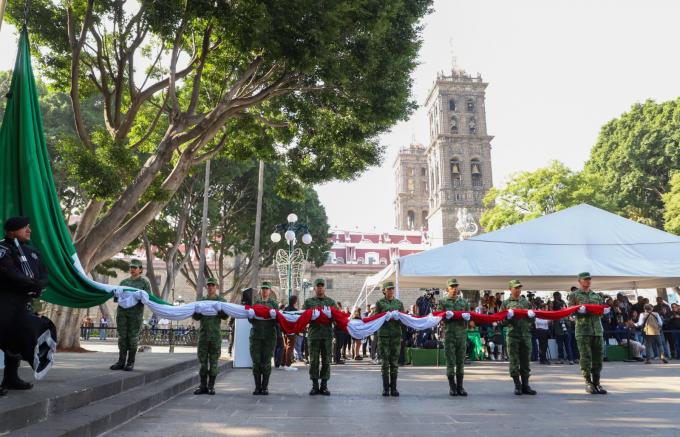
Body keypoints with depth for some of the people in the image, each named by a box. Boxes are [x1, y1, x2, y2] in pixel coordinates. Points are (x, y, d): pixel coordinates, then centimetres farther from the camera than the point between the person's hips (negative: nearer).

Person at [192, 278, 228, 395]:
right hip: (203, 334, 2)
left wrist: (219, 309, -25)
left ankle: (211, 386, 8)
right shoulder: (202, 300, 13)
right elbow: (196, 317, 8)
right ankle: (203, 386, 12)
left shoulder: (221, 301, 6)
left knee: (214, 361, 1)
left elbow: (225, 316, -5)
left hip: (216, 334, -2)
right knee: (202, 360, 4)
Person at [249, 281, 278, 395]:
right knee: (256, 361, 0)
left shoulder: (274, 303, 7)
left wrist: (273, 316, -18)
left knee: (266, 362, -1)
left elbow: (276, 320, 2)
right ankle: (257, 386, 10)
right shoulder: (255, 302, 12)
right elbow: (251, 320, 10)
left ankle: (265, 386, 9)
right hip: (256, 335, 2)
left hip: (269, 335, -2)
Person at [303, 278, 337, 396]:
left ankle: (324, 385, 13)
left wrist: (330, 315, -14)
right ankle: (315, 385, 11)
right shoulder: (308, 301, 11)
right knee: (314, 361, 2)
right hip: (313, 335, -1)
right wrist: (311, 316, -15)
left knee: (326, 361, 4)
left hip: (327, 335, 1)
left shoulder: (331, 301, 12)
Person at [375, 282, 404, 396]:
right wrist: (385, 317, -14)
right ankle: (385, 388, 7)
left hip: (396, 335, 2)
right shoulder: (380, 303, 5)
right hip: (384, 334, -2)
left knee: (395, 363, 2)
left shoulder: (399, 303, 12)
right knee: (385, 362, 0)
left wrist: (398, 317, -12)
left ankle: (393, 388, 10)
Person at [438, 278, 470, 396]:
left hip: (462, 334, 3)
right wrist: (446, 316, -20)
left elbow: (469, 315, 12)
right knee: (450, 361, 0)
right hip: (449, 334, -3)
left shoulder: (464, 301, 13)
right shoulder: (443, 302, 5)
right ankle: (452, 387, 8)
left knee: (461, 361, 6)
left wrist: (467, 317, -10)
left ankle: (460, 387, 14)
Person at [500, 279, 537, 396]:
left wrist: (531, 315, -7)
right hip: (512, 335, -2)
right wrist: (508, 316, -15)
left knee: (526, 361, 6)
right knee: (514, 361, 0)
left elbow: (531, 320, 15)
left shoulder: (526, 302, 13)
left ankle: (525, 385, 14)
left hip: (526, 335, 3)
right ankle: (517, 386, 9)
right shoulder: (506, 303, 5)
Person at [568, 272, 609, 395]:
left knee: (598, 357, 6)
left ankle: (596, 382, 16)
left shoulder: (596, 295, 19)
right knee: (586, 358, -5)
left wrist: (605, 310, -2)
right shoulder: (574, 295, 6)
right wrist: (579, 310, -20)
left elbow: (602, 307, 21)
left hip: (597, 329, 5)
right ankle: (588, 383, 4)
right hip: (583, 330, -5)